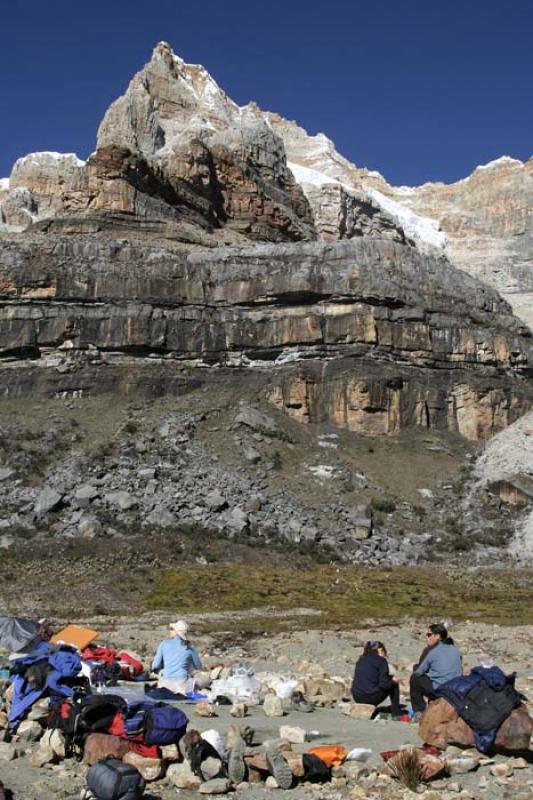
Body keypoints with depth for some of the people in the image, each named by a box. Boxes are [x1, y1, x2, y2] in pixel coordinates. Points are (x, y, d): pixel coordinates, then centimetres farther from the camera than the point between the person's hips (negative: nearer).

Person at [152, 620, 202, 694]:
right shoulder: (190, 647, 4)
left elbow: (156, 665, 3)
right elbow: (198, 666, 15)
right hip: (182, 682, -1)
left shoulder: (164, 643, 3)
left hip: (165, 683, 1)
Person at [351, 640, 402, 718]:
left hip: (356, 698, 6)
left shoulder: (361, 660, 16)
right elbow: (384, 684, -9)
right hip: (370, 697, -6)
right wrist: (393, 681, 12)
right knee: (394, 684, 15)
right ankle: (396, 713, 14)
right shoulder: (381, 660, -2)